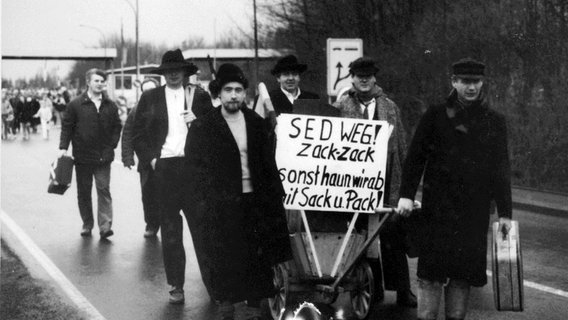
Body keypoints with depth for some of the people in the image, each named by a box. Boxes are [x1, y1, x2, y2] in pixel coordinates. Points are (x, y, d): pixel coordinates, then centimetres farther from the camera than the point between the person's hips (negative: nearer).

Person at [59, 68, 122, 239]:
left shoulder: (110, 105, 5)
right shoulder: (75, 104, -2)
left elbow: (117, 127, 13)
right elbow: (67, 127, 0)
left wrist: (112, 145, 2)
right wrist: (63, 147, -8)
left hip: (103, 157, 1)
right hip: (82, 156, -1)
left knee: (104, 190, -6)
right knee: (83, 192, 8)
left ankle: (105, 226, -9)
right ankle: (87, 224, 20)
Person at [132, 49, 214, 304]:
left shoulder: (200, 96, 7)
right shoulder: (150, 98, 7)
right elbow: (138, 134, 7)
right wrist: (150, 159, -3)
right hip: (164, 168, 0)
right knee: (170, 230, 5)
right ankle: (176, 285, 13)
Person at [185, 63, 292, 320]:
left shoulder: (256, 123, 8)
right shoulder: (202, 128, -1)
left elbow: (268, 162, 10)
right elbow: (194, 168, -1)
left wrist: (275, 194, 4)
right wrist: (201, 202, -8)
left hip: (255, 202, 3)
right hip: (220, 205, -2)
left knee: (258, 259, 5)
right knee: (223, 261, 3)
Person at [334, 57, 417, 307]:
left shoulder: (390, 107, 11)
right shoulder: (340, 108, 4)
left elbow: (402, 145, 12)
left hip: (387, 181, 1)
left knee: (393, 237, -1)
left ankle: (402, 290, 6)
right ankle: (373, 287, 16)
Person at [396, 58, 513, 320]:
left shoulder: (494, 122, 8)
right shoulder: (435, 116, 2)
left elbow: (501, 169, 9)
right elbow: (415, 157, 1)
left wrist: (505, 212, 7)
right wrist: (407, 194, -9)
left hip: (475, 211, 2)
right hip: (438, 207, -2)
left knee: (464, 271, 5)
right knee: (431, 270, -2)